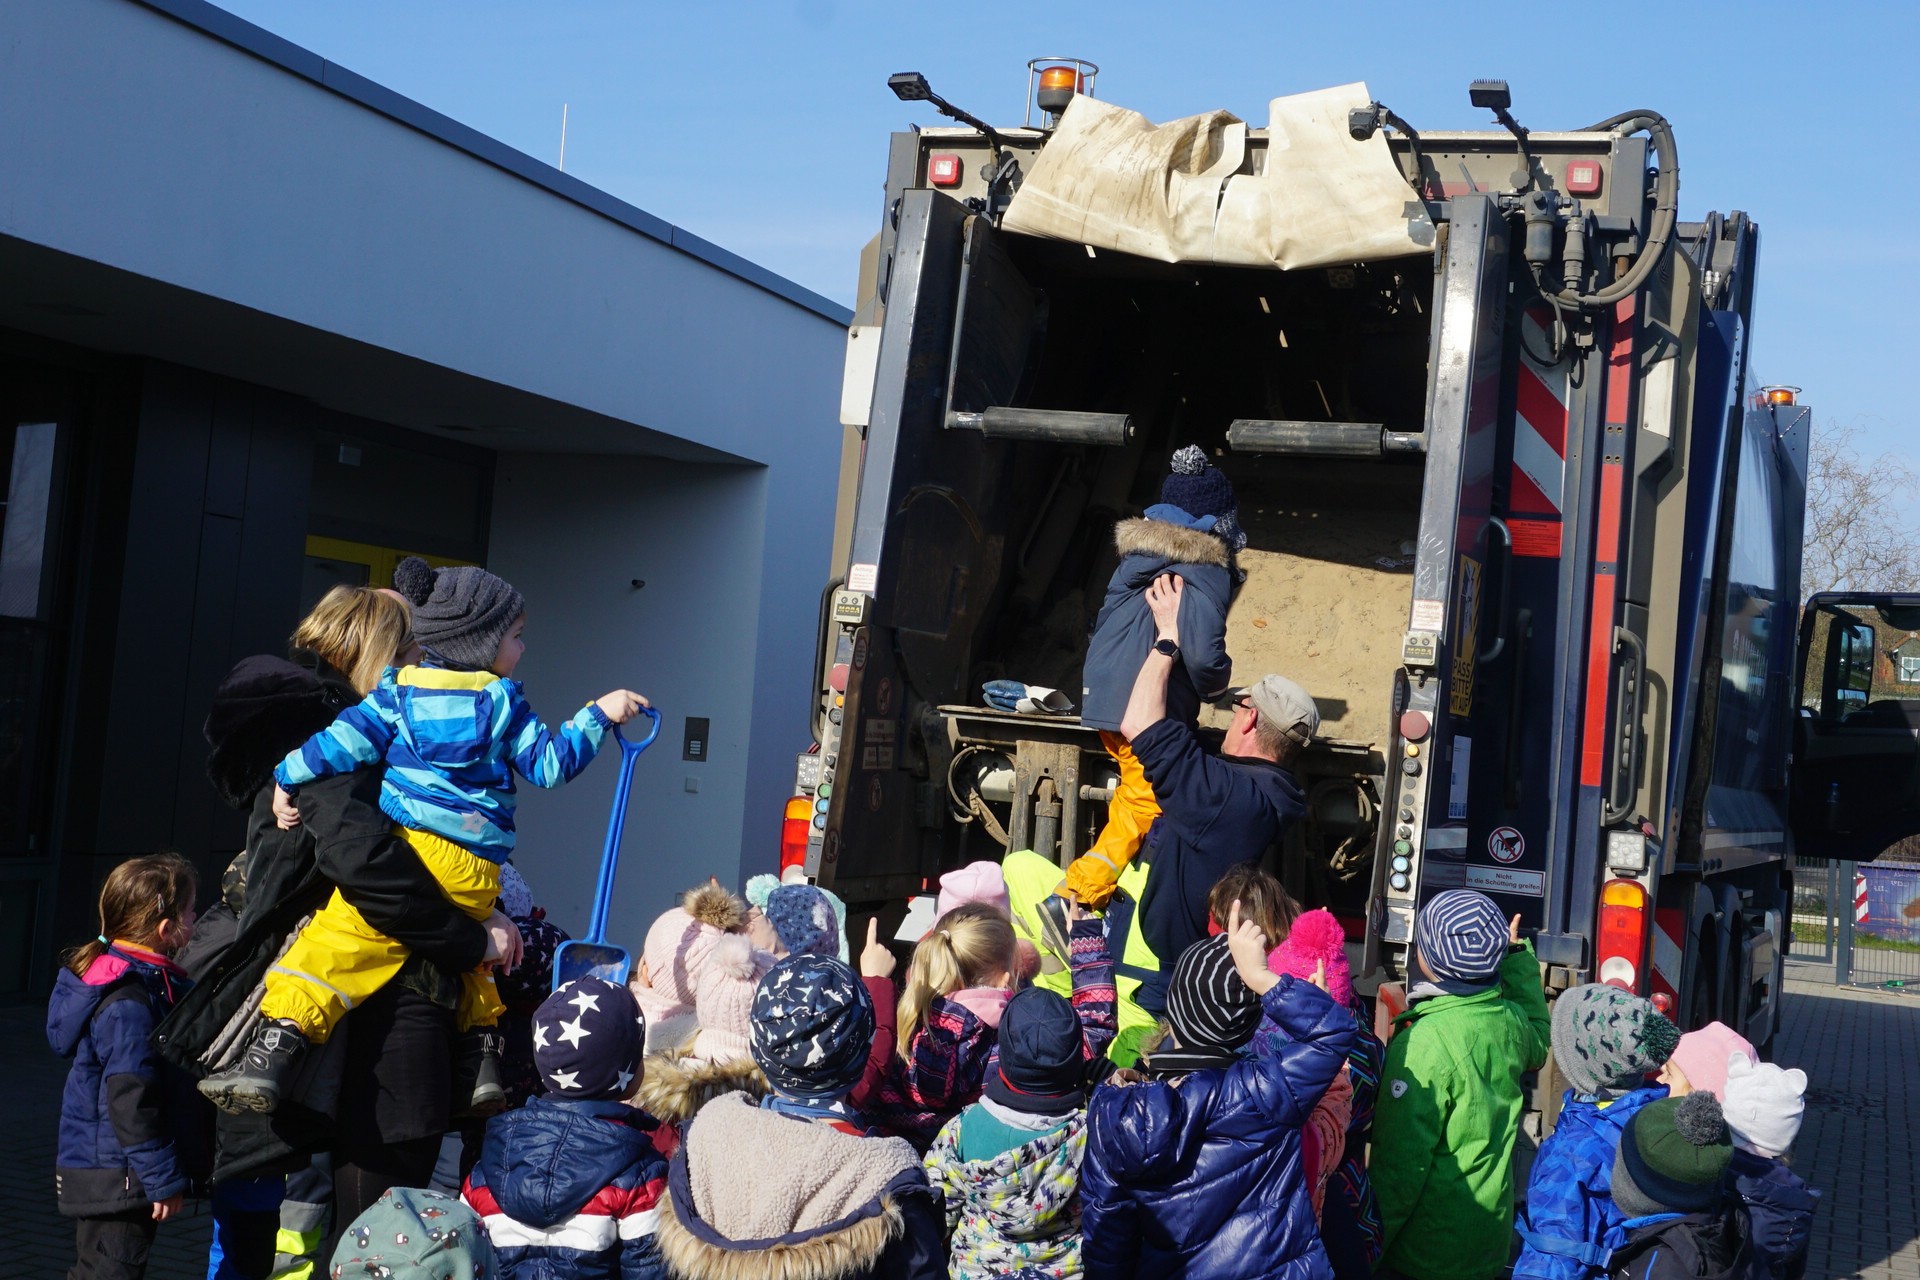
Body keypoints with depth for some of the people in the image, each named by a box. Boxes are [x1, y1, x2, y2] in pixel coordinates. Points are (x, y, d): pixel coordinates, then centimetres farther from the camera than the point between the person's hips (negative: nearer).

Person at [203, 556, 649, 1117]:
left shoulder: (401, 689, 9)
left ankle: (277, 1044, -21)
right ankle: (482, 1058, 22)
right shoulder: (502, 701, 9)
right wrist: (600, 714, 15)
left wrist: (287, 780, 16)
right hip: (476, 873, 2)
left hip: (408, 853, -2)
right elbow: (548, 764, 8)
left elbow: (346, 739, 5)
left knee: (338, 938, -6)